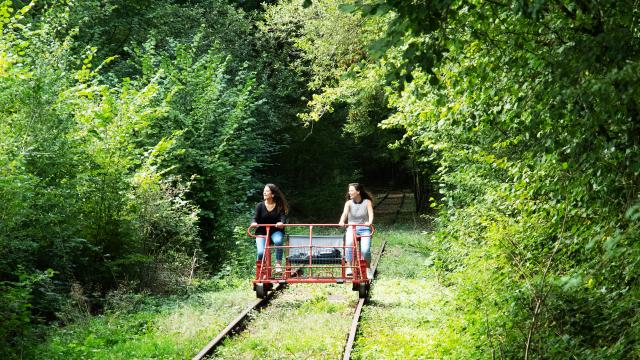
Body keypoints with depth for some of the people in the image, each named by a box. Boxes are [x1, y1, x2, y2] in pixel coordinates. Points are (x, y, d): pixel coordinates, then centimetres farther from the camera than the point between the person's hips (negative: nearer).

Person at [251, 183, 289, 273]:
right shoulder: (260, 206, 1)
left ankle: (278, 263, -20)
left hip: (275, 231, 0)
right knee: (261, 252, -22)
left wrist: (281, 223, -34)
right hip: (262, 232, 0)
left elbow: (282, 217, -10)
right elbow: (255, 217, -5)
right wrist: (254, 223, -29)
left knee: (278, 241, -36)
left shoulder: (279, 206, 0)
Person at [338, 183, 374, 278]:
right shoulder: (349, 203, 4)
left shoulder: (367, 202, 1)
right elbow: (345, 213, -14)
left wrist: (369, 222, -35)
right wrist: (342, 221, -36)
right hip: (351, 228, 1)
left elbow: (371, 214, -13)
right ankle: (349, 267, -22)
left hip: (364, 228, -1)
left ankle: (368, 269, 2)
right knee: (348, 244, -31)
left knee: (365, 250, -23)